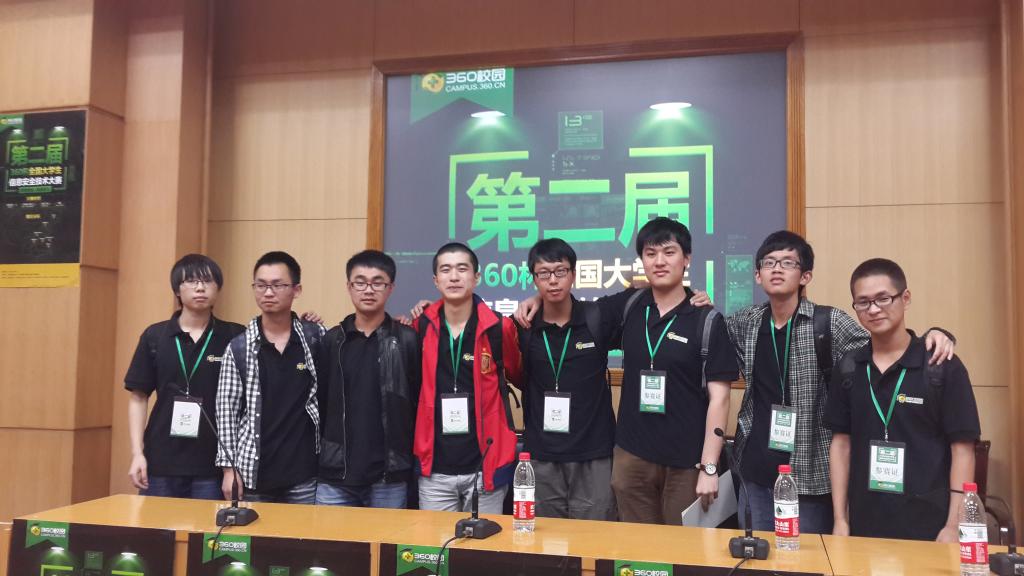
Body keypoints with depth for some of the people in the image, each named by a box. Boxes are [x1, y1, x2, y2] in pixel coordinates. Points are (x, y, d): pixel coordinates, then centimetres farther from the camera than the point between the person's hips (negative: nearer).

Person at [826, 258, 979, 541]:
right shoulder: (848, 368, 2)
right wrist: (840, 520, 3)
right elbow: (841, 443, 5)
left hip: (928, 525, -3)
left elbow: (962, 448, -7)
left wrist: (954, 525, -11)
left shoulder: (943, 367, -8)